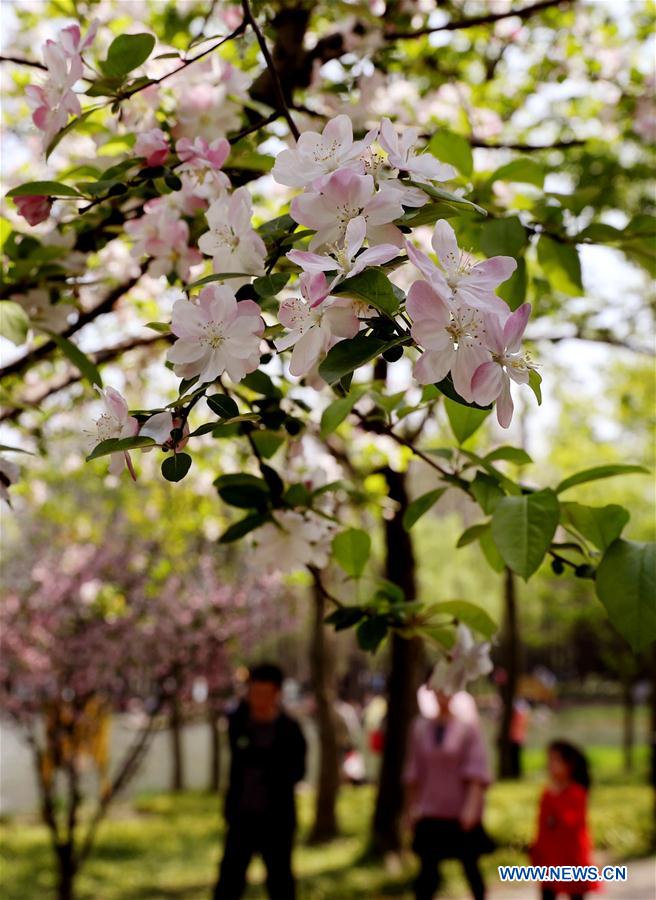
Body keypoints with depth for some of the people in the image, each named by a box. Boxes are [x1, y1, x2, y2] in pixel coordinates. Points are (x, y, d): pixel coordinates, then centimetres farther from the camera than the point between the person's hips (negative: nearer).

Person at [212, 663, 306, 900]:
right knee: (229, 879, 3)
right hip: (242, 815, 2)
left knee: (279, 881, 8)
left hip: (277, 819, -2)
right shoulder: (238, 721, 0)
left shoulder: (290, 729, -9)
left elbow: (297, 771, -13)